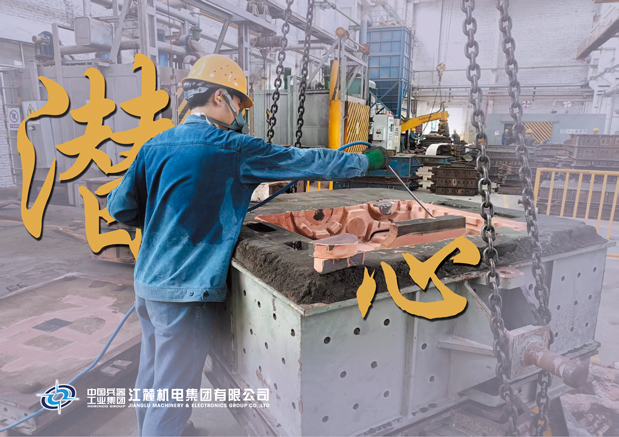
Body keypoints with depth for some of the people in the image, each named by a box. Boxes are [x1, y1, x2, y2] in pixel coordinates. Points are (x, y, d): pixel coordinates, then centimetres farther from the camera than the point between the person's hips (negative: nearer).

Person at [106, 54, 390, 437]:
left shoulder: (155, 146, 5)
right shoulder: (232, 149, -14)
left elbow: (120, 207, 7)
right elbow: (307, 162, -8)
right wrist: (367, 161, 5)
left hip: (147, 282, 8)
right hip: (186, 291, -8)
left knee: (151, 375, 25)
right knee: (172, 395, 8)